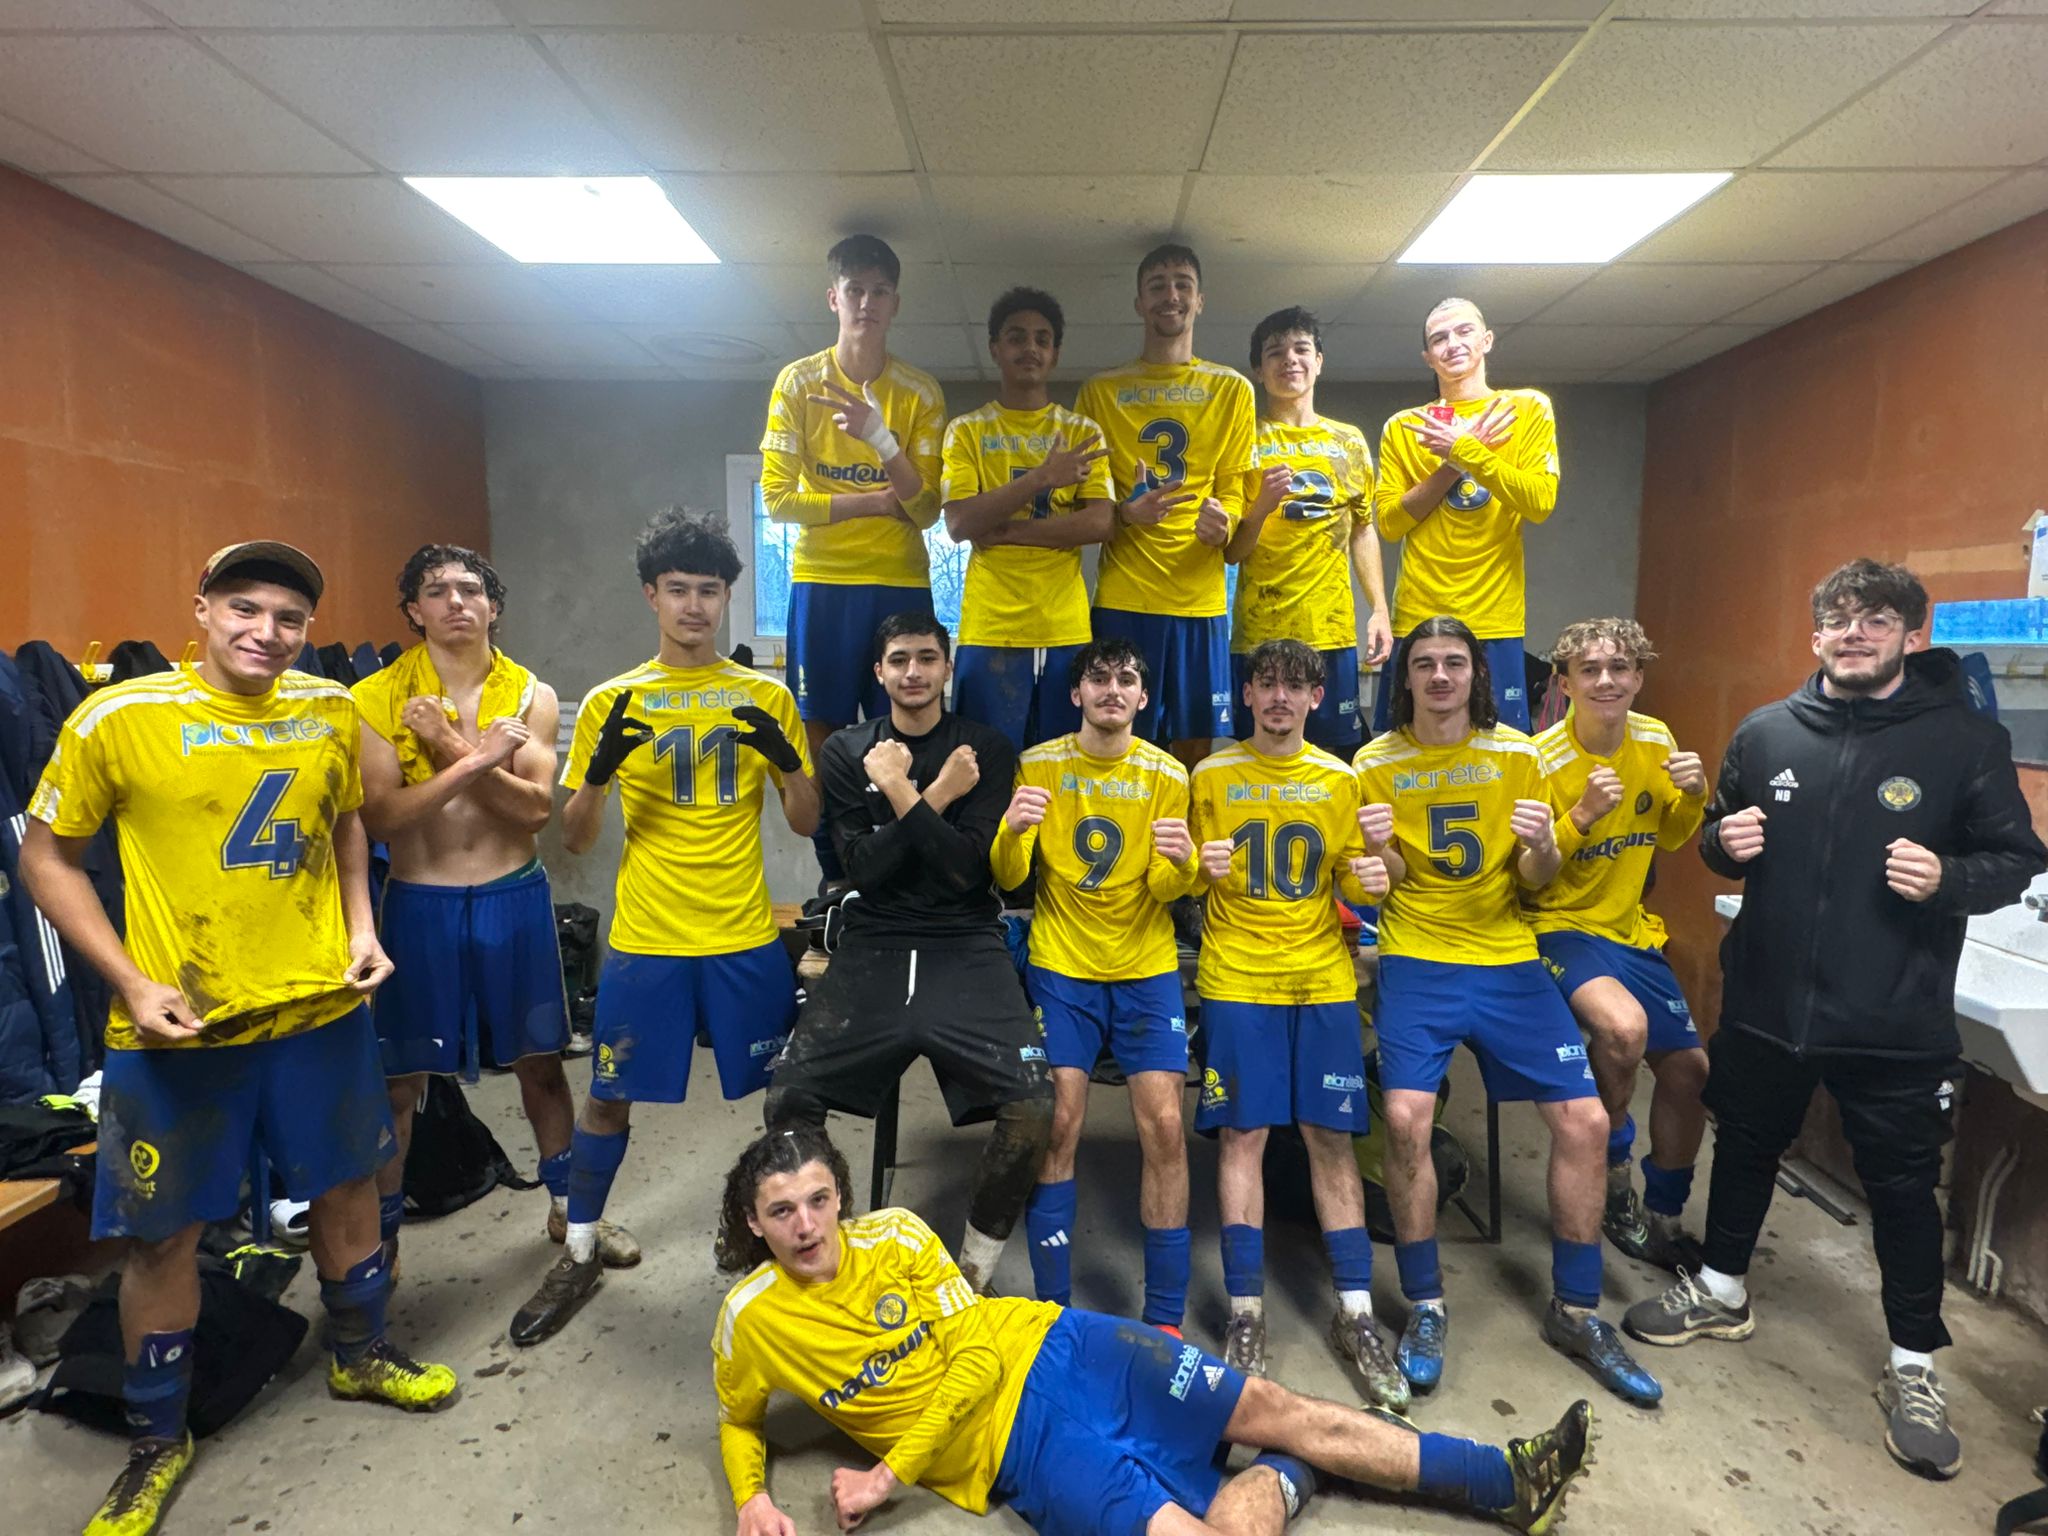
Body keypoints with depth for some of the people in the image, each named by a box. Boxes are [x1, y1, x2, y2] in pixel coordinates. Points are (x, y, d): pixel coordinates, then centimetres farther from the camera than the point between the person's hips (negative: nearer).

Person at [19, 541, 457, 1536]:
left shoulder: (331, 711, -1)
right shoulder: (118, 718, -11)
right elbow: (47, 858, -3)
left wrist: (361, 926, 2)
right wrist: (131, 981, -12)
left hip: (320, 1007, 3)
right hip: (175, 1025, -3)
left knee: (347, 1188, 17)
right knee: (163, 1231, 10)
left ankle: (360, 1356, 42)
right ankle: (157, 1439, 34)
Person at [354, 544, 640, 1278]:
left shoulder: (530, 695, -1)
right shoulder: (377, 699, -6)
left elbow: (536, 806, -11)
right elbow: (379, 817, -15)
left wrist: (452, 746, -21)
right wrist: (477, 759, -23)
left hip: (515, 897, 2)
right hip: (419, 902, -1)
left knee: (540, 1060, 13)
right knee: (400, 1079, 8)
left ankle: (570, 1206, 31)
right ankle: (382, 1232, 29)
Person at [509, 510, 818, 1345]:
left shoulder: (764, 697, 2)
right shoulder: (610, 703, 1)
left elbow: (807, 822, 2)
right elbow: (574, 839, 1)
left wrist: (786, 760, -18)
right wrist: (599, 766, -18)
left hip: (746, 939, 0)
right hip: (644, 940, 0)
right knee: (610, 1095, 9)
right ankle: (582, 1251, 30)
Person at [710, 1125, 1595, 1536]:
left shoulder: (897, 1236, -6)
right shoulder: (751, 1319, -7)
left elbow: (977, 1360, -6)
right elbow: (739, 1422, 11)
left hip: (1054, 1353, 2)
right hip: (1010, 1446, -2)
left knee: (1279, 1407, 2)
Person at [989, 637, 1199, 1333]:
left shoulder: (1167, 774, 0)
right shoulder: (1038, 766, -1)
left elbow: (1165, 889, -4)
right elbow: (1008, 878, -4)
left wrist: (1179, 861, -27)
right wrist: (1012, 830, -26)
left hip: (1147, 970, 1)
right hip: (1060, 968, 0)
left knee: (1164, 1128, -6)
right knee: (1058, 1126, -6)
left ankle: (1165, 1319, 6)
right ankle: (1053, 1305, 9)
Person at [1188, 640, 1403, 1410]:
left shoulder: (1339, 780, 8)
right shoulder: (1211, 777, 3)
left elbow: (1348, 885, 9)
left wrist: (1367, 880, -13)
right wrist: (1204, 870, -17)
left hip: (1323, 978, 2)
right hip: (1237, 977, -1)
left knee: (1331, 1137, 3)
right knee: (1242, 1134, -1)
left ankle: (1354, 1315, 14)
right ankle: (1246, 1312, 10)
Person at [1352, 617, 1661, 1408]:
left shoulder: (1517, 754, 2)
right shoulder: (1377, 763, -2)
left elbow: (1536, 880, 4)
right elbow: (1384, 881, 3)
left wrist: (1543, 847, -19)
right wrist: (1380, 850, -20)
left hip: (1509, 960, 2)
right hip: (1418, 960, -2)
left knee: (1584, 1121, -2)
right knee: (1406, 1119, -17)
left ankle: (1576, 1313, 20)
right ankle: (1424, 1307, 5)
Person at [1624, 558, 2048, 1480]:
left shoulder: (1966, 740, -6)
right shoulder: (1765, 732, 2)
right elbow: (1719, 840, 13)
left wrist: (1948, 878, -22)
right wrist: (1725, 843, -9)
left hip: (1896, 1022, -3)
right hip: (1766, 1001, 3)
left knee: (1903, 1186, 10)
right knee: (1745, 1148, 19)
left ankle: (1914, 1368, 30)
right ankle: (1722, 1292, 41)